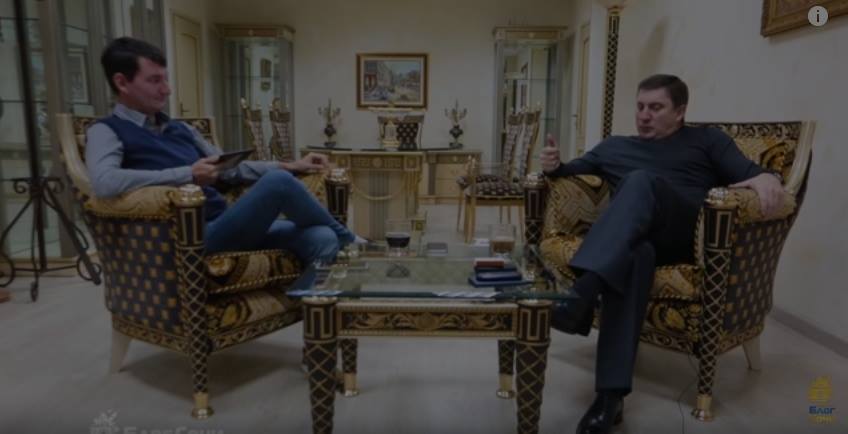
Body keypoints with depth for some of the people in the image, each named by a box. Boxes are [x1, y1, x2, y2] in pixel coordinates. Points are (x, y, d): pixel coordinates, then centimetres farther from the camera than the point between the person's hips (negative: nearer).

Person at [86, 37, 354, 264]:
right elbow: (104, 183, -20)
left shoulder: (180, 129, 24)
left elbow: (229, 170, 26)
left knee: (321, 239, -19)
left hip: (227, 225, 7)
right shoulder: (107, 132, 2)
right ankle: (349, 242, -3)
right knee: (278, 182, -25)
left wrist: (291, 166, 14)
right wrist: (188, 175, -16)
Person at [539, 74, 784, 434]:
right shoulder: (614, 146, 30)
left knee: (642, 180, -33)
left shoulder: (707, 140, 22)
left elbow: (751, 177, 10)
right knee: (633, 255, -38)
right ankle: (610, 394, -46)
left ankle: (584, 291, -52)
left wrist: (767, 178, -15)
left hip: (693, 235, -1)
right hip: (635, 237, 2)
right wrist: (553, 165, 6)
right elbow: (571, 171, 30)